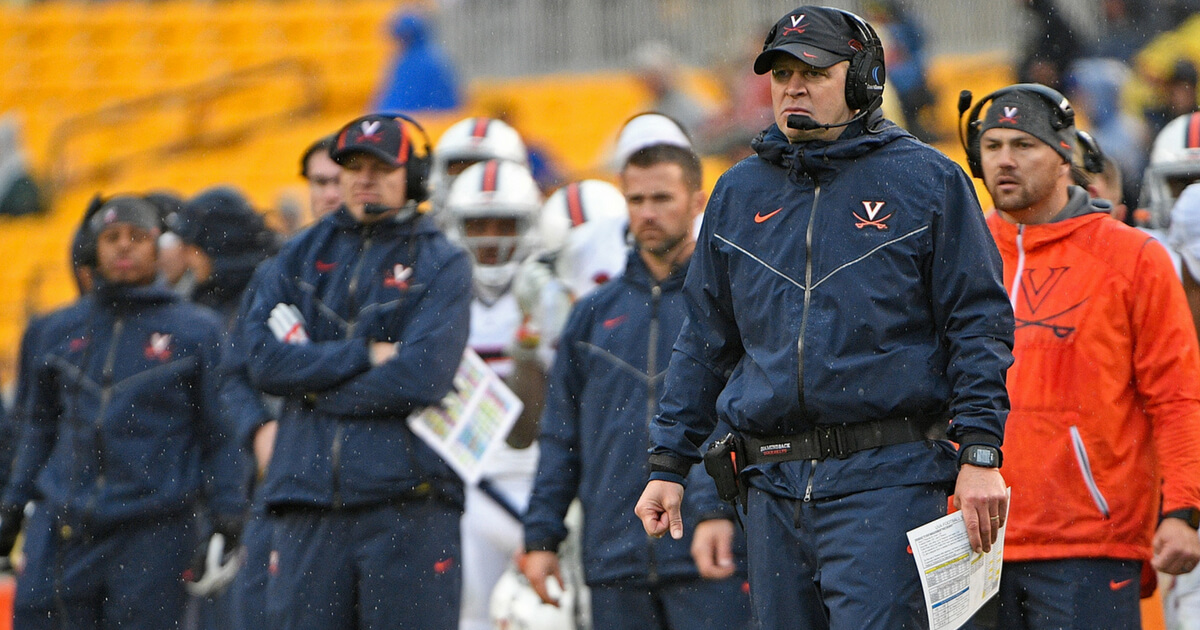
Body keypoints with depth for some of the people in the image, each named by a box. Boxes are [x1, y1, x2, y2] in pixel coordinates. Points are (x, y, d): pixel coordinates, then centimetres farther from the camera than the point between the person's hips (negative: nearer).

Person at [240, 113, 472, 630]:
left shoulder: (441, 265, 5)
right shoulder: (300, 256, 15)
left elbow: (420, 376, -10)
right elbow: (264, 357, 0)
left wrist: (316, 388, -3)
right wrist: (365, 354, -7)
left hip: (408, 503, -3)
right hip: (308, 500, 3)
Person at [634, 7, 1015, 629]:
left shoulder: (926, 181, 2)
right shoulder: (739, 192, 15)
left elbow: (979, 323, 0)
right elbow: (704, 341, 21)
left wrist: (979, 453, -9)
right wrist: (668, 464, 15)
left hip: (886, 481, -5)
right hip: (774, 483, 5)